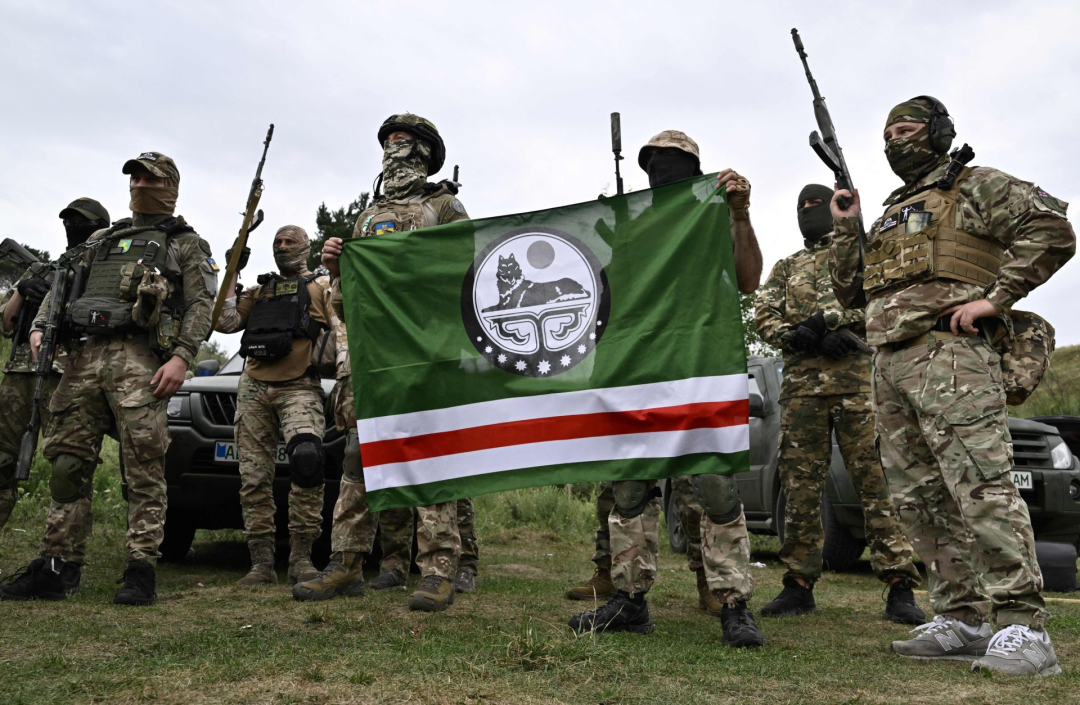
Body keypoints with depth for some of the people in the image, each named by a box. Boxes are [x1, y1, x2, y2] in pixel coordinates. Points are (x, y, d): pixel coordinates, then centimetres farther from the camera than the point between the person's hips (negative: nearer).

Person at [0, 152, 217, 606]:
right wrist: (40, 328, 6)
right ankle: (53, 570, 8)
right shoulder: (102, 240, 29)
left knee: (143, 467, -10)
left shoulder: (186, 244, 12)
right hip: (84, 358, 6)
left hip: (137, 359, -5)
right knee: (68, 463, 3)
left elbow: (201, 305, 0)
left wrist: (181, 358, -14)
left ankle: (141, 571, -8)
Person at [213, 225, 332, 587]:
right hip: (254, 389, 5)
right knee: (254, 478, -1)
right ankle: (262, 563, 4)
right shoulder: (258, 292, 25)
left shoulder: (321, 286, 14)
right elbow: (225, 321, 14)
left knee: (306, 458, -27)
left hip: (299, 388, -4)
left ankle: (301, 557, -20)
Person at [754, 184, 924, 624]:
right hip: (801, 384, 3)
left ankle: (899, 587, -9)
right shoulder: (785, 268, 25)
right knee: (800, 485, 1)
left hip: (858, 376, -3)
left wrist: (829, 319, -11)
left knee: (877, 480, -9)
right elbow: (765, 319, 11)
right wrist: (799, 335, -10)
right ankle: (800, 584, 7)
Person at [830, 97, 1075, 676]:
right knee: (919, 498, 6)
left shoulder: (975, 188, 6)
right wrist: (845, 229, 15)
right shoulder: (889, 216, 28)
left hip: (948, 353, -8)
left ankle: (1023, 630, -13)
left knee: (981, 486, -16)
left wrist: (995, 298, -13)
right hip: (890, 366, 8)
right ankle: (961, 621, 12)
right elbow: (851, 293, 27)